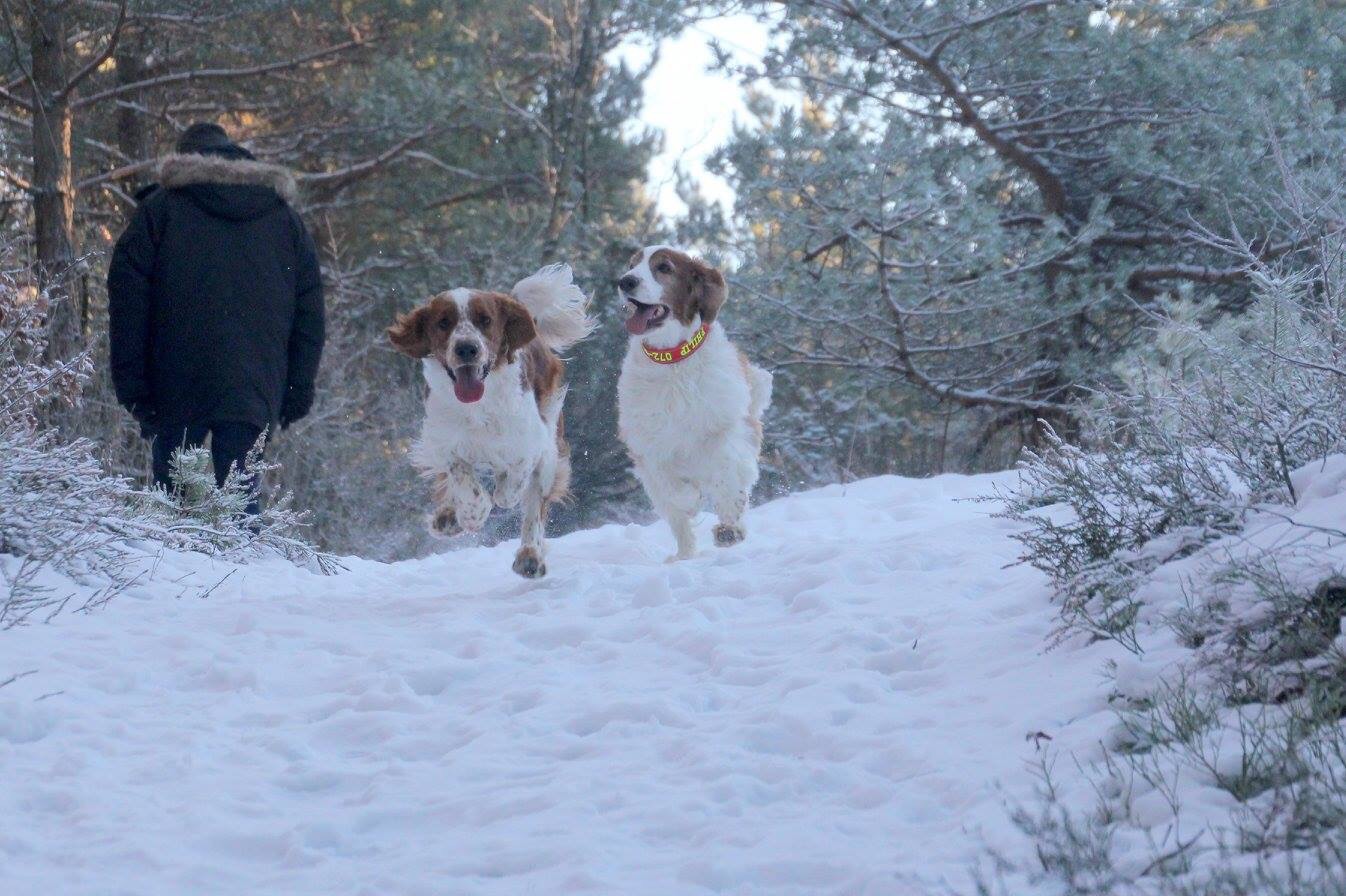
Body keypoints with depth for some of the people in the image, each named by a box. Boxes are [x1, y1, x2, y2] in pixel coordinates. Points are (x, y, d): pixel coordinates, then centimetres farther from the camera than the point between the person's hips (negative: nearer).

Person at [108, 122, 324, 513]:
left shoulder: (160, 208, 6)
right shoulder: (285, 218, 16)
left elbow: (127, 301, -1)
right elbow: (310, 311, 14)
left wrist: (131, 385, 0)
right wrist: (298, 392, 14)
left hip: (177, 389, -2)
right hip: (255, 392, 2)